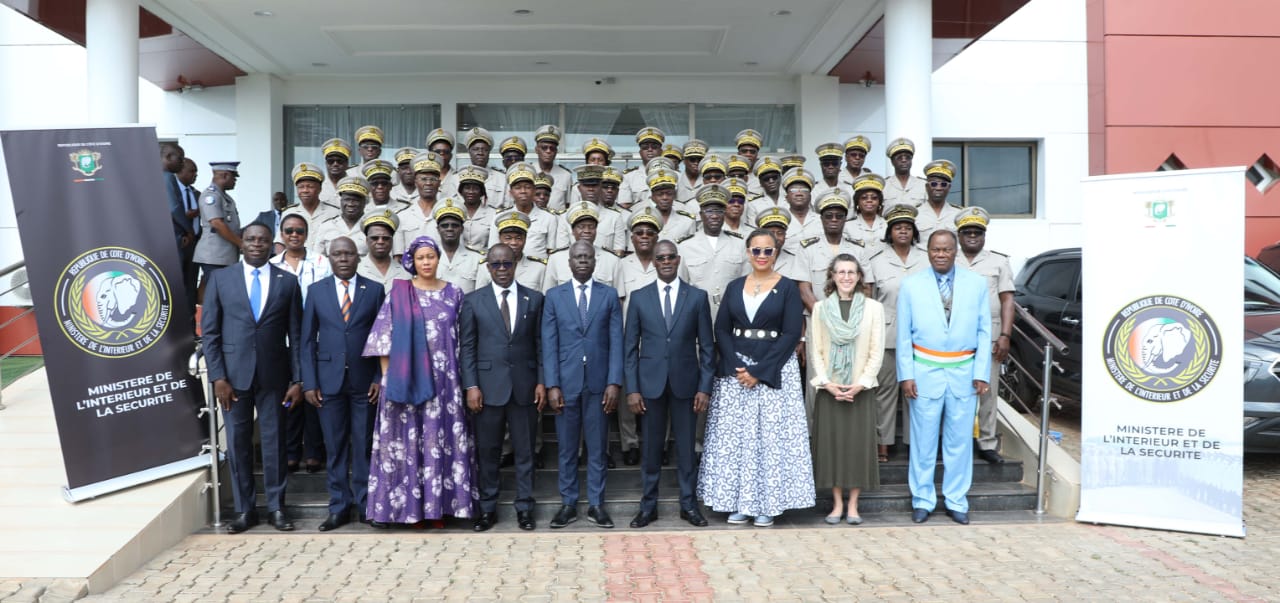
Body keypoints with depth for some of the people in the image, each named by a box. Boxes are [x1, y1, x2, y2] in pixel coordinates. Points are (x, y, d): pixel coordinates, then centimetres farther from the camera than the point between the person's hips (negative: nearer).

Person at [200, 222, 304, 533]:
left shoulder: (287, 281, 5)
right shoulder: (219, 278, 4)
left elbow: (296, 335, 4)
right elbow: (210, 331, 2)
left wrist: (297, 380, -1)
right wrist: (218, 377, -6)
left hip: (273, 375, 0)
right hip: (233, 373, 0)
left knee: (274, 442, 5)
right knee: (238, 443, 5)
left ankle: (276, 507, 16)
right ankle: (244, 509, 16)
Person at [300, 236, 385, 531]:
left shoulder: (375, 289, 3)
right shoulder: (316, 290, 6)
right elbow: (307, 340, 5)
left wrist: (380, 378, -5)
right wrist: (309, 383, -2)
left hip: (365, 381, -1)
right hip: (329, 380, 1)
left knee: (364, 445, 5)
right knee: (335, 447, 6)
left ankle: (365, 504, 15)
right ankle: (339, 507, 15)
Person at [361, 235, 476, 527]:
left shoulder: (453, 293, 8)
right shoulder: (399, 292, 2)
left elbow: (463, 339, 9)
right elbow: (384, 335, -1)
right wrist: (387, 376, -7)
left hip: (444, 380, 2)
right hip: (408, 379, -2)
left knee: (442, 438, 3)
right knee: (409, 439, 1)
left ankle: (439, 504, 12)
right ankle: (410, 505, 11)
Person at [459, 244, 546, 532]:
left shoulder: (534, 299, 5)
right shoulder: (473, 300, 3)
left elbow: (540, 344, 5)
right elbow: (466, 346, 1)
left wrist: (542, 382, -1)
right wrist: (471, 386, -6)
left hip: (525, 386, 1)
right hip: (488, 386, 0)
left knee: (525, 451, 7)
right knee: (487, 452, 7)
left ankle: (524, 507, 18)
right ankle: (487, 508, 19)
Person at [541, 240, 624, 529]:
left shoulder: (609, 295, 5)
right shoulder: (554, 296, 6)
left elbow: (616, 342, 1)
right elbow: (549, 344, 1)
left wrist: (614, 382, -8)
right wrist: (551, 385, -6)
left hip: (598, 382, 0)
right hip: (566, 383, 0)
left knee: (597, 448, 6)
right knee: (567, 448, 7)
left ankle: (596, 505, 16)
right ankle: (568, 504, 18)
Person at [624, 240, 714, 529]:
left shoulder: (697, 296, 3)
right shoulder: (639, 297, 4)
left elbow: (706, 346, 3)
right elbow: (630, 347, 3)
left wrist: (705, 387, -3)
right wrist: (632, 389, -3)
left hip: (685, 383, 0)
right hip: (651, 383, 0)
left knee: (686, 447, 7)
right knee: (652, 447, 7)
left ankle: (689, 504, 21)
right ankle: (648, 505, 19)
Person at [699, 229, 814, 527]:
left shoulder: (788, 288, -1)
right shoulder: (734, 287, 9)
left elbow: (792, 333, -8)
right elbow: (721, 329, 5)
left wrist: (759, 371, -14)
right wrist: (736, 367, -10)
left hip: (774, 371, -3)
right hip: (734, 369, 3)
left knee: (771, 436, -1)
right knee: (735, 436, 4)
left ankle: (767, 504, 11)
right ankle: (739, 502, 15)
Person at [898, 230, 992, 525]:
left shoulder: (976, 284, 5)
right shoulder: (911, 285, 2)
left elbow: (984, 331, 4)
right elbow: (903, 334, 2)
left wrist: (981, 373, -1)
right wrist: (905, 374, -4)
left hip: (964, 371, 1)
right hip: (925, 370, -1)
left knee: (960, 439, 7)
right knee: (923, 440, 4)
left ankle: (956, 501, 19)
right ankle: (922, 500, 16)